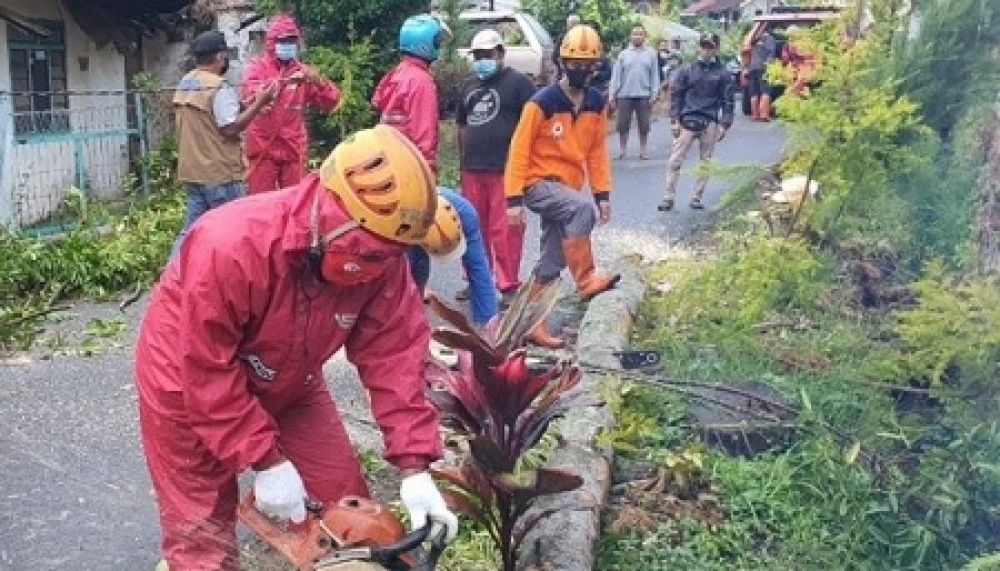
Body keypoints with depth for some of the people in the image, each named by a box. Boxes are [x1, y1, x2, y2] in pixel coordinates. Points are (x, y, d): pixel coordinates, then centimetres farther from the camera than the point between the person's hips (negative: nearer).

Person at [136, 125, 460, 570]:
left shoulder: (380, 257, -22)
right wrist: (266, 462, -26)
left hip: (285, 382, 5)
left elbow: (394, 357, -19)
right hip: (188, 381, -4)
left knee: (346, 503, 5)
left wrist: (414, 467, -23)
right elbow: (210, 375, -30)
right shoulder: (231, 246, -37)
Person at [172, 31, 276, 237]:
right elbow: (231, 128, -19)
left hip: (191, 170, 8)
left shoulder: (184, 84, 12)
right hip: (219, 173, -8)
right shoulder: (219, 87, -15)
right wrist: (259, 103, -13)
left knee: (192, 229, 12)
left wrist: (244, 105, 16)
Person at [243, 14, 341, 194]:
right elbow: (251, 93, -21)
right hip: (263, 148, -3)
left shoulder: (302, 71, 8)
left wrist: (319, 82, -18)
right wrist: (283, 81, -33)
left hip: (294, 149, 3)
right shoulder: (258, 66, 0)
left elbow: (330, 103, 2)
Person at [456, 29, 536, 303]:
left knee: (505, 230, -7)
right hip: (472, 171, 7)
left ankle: (509, 286, 1)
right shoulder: (470, 89, 18)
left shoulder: (518, 83, -3)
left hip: (506, 170, -7)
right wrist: (463, 161, 20)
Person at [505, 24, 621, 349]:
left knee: (550, 264, 9)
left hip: (567, 188, 7)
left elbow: (597, 151, 12)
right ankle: (585, 280, -24)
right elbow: (520, 150, -13)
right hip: (539, 183, -6)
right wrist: (514, 198, -15)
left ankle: (533, 325, 20)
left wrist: (603, 194, 7)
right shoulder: (543, 102, -15)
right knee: (582, 208, -35)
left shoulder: (596, 104, 3)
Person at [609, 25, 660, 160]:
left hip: (643, 95, 0)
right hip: (625, 95, 0)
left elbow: (655, 75, 4)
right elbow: (616, 76, 4)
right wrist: (613, 96, 0)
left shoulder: (651, 54, 5)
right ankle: (622, 150, 12)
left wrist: (654, 94, -3)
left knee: (644, 125, 4)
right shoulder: (623, 54, 4)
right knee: (623, 125, 2)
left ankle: (643, 150, 14)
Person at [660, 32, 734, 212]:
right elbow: (677, 95, 7)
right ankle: (669, 198, -2)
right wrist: (675, 120, 0)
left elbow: (727, 101, 5)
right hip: (688, 121, 0)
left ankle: (697, 198, 15)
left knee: (705, 162, 6)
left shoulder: (723, 74, 5)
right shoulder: (688, 71, 6)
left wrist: (724, 125, -3)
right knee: (675, 160, -6)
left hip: (710, 123, 0)